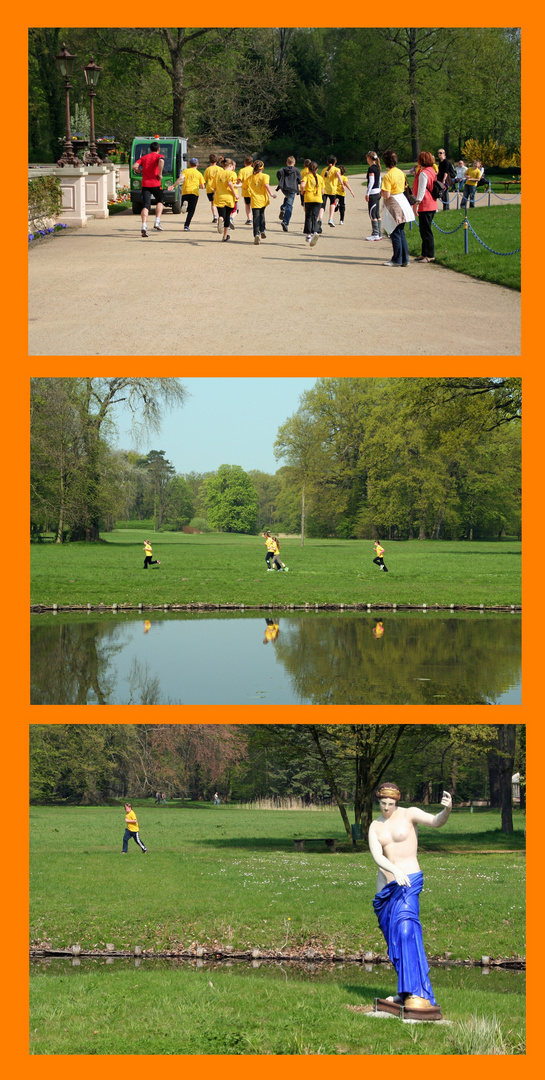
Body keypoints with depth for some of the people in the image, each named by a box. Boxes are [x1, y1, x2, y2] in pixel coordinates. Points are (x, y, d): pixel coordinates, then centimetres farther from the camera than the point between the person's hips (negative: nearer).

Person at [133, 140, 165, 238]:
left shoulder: (143, 157, 16)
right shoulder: (159, 156, 4)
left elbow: (135, 167, 2)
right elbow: (161, 161, -21)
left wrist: (142, 171, 18)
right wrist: (160, 174, -12)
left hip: (145, 184, 2)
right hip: (155, 183, -2)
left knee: (145, 206, -3)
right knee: (160, 201, 21)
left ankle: (144, 226, -21)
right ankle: (157, 222, 7)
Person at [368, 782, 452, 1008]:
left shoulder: (409, 814, -3)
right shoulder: (375, 827, 8)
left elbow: (435, 822, -20)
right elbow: (377, 856, -7)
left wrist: (446, 810, -43)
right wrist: (395, 870, -27)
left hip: (409, 880, -6)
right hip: (385, 886, 6)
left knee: (406, 929, -23)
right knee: (393, 937, 6)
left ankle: (418, 993, -30)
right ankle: (405, 990, 16)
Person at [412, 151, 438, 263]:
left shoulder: (423, 173, -16)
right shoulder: (431, 171, 13)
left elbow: (421, 190, -19)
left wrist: (417, 203, -17)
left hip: (425, 206, -10)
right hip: (432, 206, 10)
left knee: (426, 231, -6)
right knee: (424, 230, 17)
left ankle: (430, 255, -5)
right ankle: (425, 254, 23)